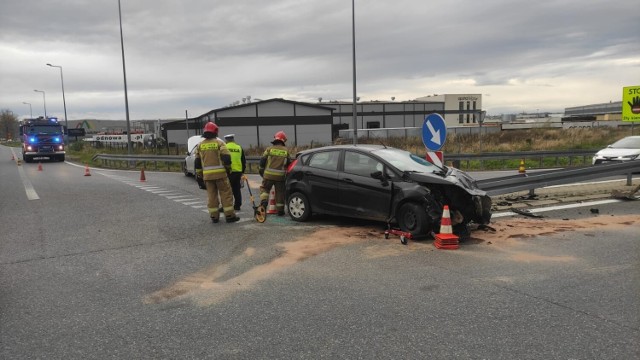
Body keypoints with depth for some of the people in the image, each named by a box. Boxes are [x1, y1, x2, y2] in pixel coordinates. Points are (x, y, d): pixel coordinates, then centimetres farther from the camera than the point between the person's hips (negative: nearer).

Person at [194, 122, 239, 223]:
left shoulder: (200, 145, 9)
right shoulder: (219, 142, -3)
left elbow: (197, 162, 10)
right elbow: (226, 158, -9)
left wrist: (199, 175, 16)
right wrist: (228, 168, 7)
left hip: (207, 175, 4)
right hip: (220, 173, -4)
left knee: (212, 195, 10)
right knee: (226, 194, 2)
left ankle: (214, 216, 11)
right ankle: (229, 215, 2)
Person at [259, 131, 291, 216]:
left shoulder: (269, 149, -1)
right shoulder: (286, 150, 4)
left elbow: (262, 161, 0)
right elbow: (288, 163, 10)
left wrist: (261, 171, 13)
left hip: (268, 175, -1)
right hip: (280, 176, 1)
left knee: (264, 189, 15)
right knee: (280, 193, 10)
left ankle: (264, 201, -10)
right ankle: (280, 210, 15)